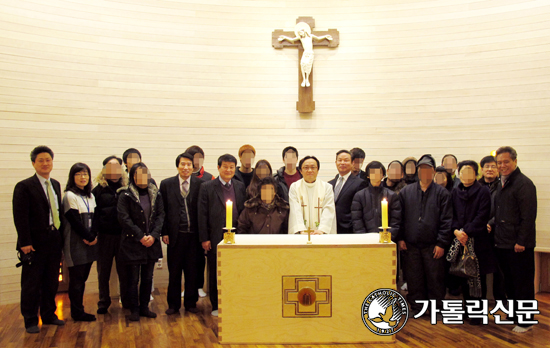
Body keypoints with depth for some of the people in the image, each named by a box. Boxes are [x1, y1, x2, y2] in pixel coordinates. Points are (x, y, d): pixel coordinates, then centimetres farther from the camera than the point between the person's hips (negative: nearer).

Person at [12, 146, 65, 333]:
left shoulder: (56, 185, 13)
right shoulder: (24, 186, -7)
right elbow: (20, 217, -12)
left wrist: (61, 234, 7)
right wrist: (25, 242, -16)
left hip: (54, 241, 6)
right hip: (35, 243, -6)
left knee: (51, 282, 14)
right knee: (31, 284, 4)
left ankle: (49, 315, 27)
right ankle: (30, 321, 16)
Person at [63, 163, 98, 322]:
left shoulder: (90, 196, 15)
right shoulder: (69, 196, -8)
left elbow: (94, 218, 9)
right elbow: (74, 220, -14)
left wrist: (93, 236, -7)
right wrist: (89, 237, -11)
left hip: (89, 242, 7)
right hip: (76, 243, -7)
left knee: (82, 277, 10)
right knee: (76, 279, -1)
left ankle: (78, 310, 18)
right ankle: (77, 313, 7)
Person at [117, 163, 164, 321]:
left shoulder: (155, 194, 7)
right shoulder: (125, 195, -4)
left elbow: (160, 215, 4)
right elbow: (124, 218, -10)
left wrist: (154, 235, -9)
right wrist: (140, 236, -14)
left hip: (152, 242, 4)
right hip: (132, 243, -4)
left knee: (148, 278, 11)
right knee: (133, 279, 3)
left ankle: (144, 307, 23)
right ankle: (134, 309, 15)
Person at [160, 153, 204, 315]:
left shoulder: (201, 184, 1)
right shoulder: (166, 184, 5)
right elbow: (162, 210, 4)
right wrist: (164, 232, -3)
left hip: (194, 234, 0)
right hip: (175, 234, 0)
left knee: (193, 271, 9)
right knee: (174, 271, 9)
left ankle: (191, 303, 23)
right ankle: (173, 304, 22)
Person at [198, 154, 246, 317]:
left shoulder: (241, 187, 10)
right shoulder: (207, 187, 1)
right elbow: (202, 215, -2)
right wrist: (204, 239, -7)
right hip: (215, 237, -2)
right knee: (215, 273, 6)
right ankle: (216, 306, 19)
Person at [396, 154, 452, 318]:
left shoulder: (442, 193, 2)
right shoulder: (406, 192, 8)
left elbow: (446, 220, -2)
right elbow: (400, 217, 9)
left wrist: (441, 243, -7)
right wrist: (400, 238, 2)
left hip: (433, 246, -2)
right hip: (411, 245, 2)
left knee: (435, 279, 4)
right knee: (414, 280, 8)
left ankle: (437, 308, 19)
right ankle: (416, 308, 21)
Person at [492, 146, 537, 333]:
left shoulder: (524, 184, -13)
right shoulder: (502, 184, 13)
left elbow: (528, 216, -17)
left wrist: (522, 242, -19)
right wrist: (493, 226, 9)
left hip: (519, 246, -8)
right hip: (502, 244, 8)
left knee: (523, 284, 2)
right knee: (509, 282, 17)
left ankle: (525, 321, 13)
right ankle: (513, 315, 30)